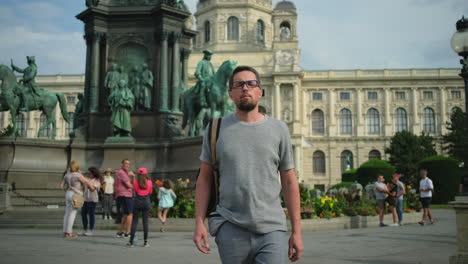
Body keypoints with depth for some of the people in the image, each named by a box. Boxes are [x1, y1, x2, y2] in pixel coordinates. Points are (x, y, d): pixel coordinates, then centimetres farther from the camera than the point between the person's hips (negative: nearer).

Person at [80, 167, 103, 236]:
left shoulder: (97, 180, -4)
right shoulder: (88, 179, 13)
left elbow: (92, 188, -16)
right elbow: (83, 188, 16)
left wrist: (87, 182, -19)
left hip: (92, 200, -6)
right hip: (85, 199, 6)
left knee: (91, 214, -4)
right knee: (83, 213, 5)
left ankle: (91, 230, 5)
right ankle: (85, 230, 16)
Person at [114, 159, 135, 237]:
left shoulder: (126, 173, 22)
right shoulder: (121, 172, -10)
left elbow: (132, 183, 15)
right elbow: (128, 185, -16)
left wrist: (132, 176, 0)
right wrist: (133, 187, 5)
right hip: (125, 195, -10)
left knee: (125, 214, 15)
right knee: (130, 213, -10)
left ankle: (120, 232, 18)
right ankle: (128, 232, -10)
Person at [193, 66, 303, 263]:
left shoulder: (279, 129, 5)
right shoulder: (216, 129, 5)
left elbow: (289, 182, 6)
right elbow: (204, 178, 8)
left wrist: (297, 232, 3)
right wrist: (199, 223, -2)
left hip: (272, 231, 0)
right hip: (231, 229, 0)